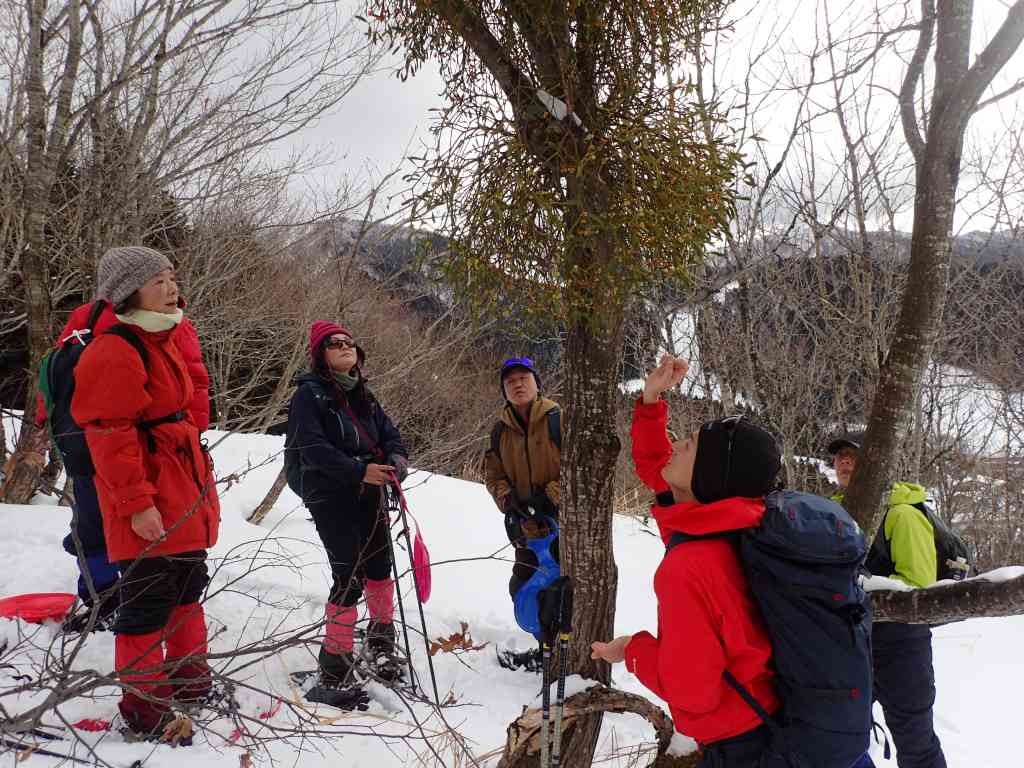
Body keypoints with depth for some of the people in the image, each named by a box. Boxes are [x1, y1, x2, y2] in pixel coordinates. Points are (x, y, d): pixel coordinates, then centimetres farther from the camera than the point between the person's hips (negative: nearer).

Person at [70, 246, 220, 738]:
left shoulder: (164, 341, 14)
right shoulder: (115, 353, -17)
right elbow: (110, 435, -21)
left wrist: (199, 483, 24)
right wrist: (136, 502, -23)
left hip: (184, 497, 10)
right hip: (148, 507, -10)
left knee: (187, 591, 20)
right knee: (148, 604, -1)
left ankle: (189, 679, 36)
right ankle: (144, 706, 14)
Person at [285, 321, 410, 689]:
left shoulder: (363, 395, 15)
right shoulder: (309, 394, -6)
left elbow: (389, 433, 11)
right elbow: (314, 447, -18)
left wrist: (396, 459, -12)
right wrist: (359, 470, -29)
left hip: (369, 495, 6)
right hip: (331, 497, -6)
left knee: (380, 569, 11)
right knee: (349, 578, -9)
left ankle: (380, 640, 35)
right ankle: (335, 663, 6)